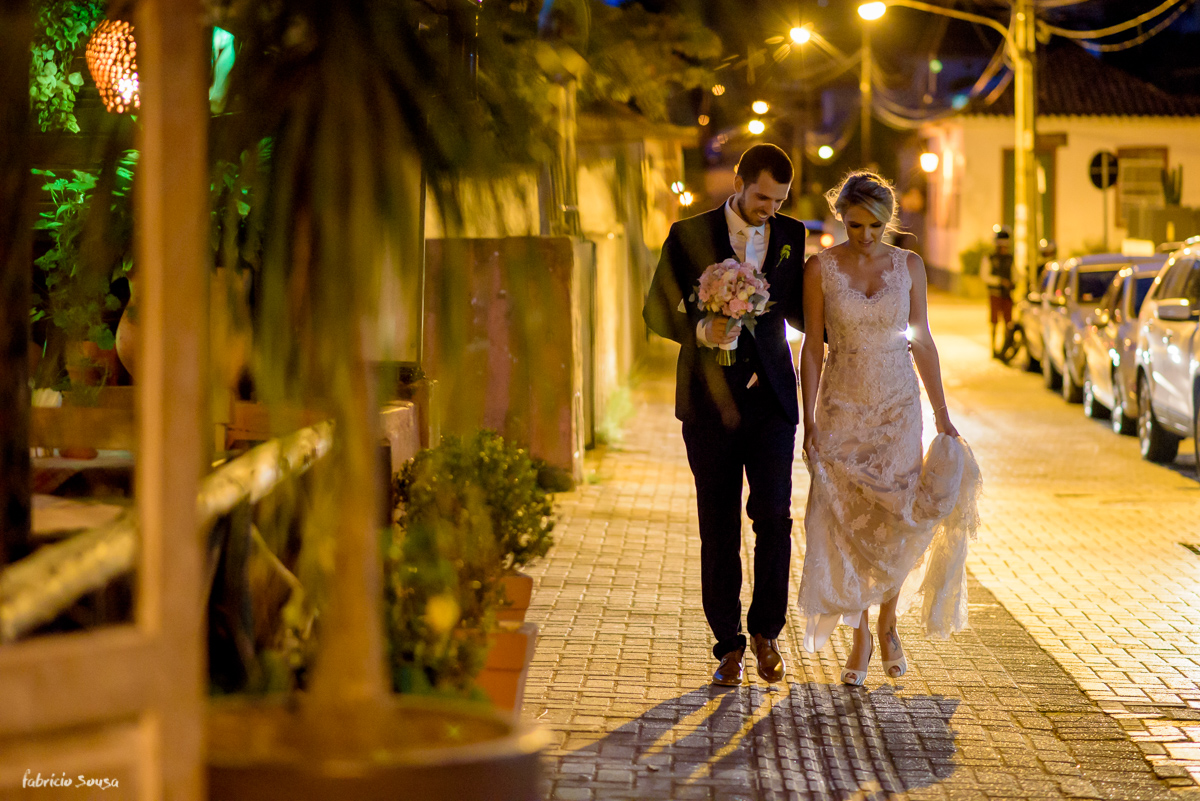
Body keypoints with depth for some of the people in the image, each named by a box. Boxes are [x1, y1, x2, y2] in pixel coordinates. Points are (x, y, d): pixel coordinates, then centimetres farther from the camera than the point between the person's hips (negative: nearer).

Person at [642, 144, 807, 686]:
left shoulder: (791, 236, 9)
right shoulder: (690, 235, 0)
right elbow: (656, 310, 1)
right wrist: (700, 331, -18)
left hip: (770, 398, 1)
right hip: (710, 398, -1)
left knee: (773, 515, -8)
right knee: (719, 525, 3)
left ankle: (766, 631, 11)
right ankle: (729, 644, 12)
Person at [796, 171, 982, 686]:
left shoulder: (908, 266, 1)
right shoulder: (820, 269, -5)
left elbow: (921, 341, 6)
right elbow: (812, 348, -3)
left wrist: (942, 415, 4)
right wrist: (810, 422, -8)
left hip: (898, 407, 1)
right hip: (842, 409, -1)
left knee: (896, 520, -4)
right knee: (847, 522, -1)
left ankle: (888, 624, 20)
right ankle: (860, 639, 12)